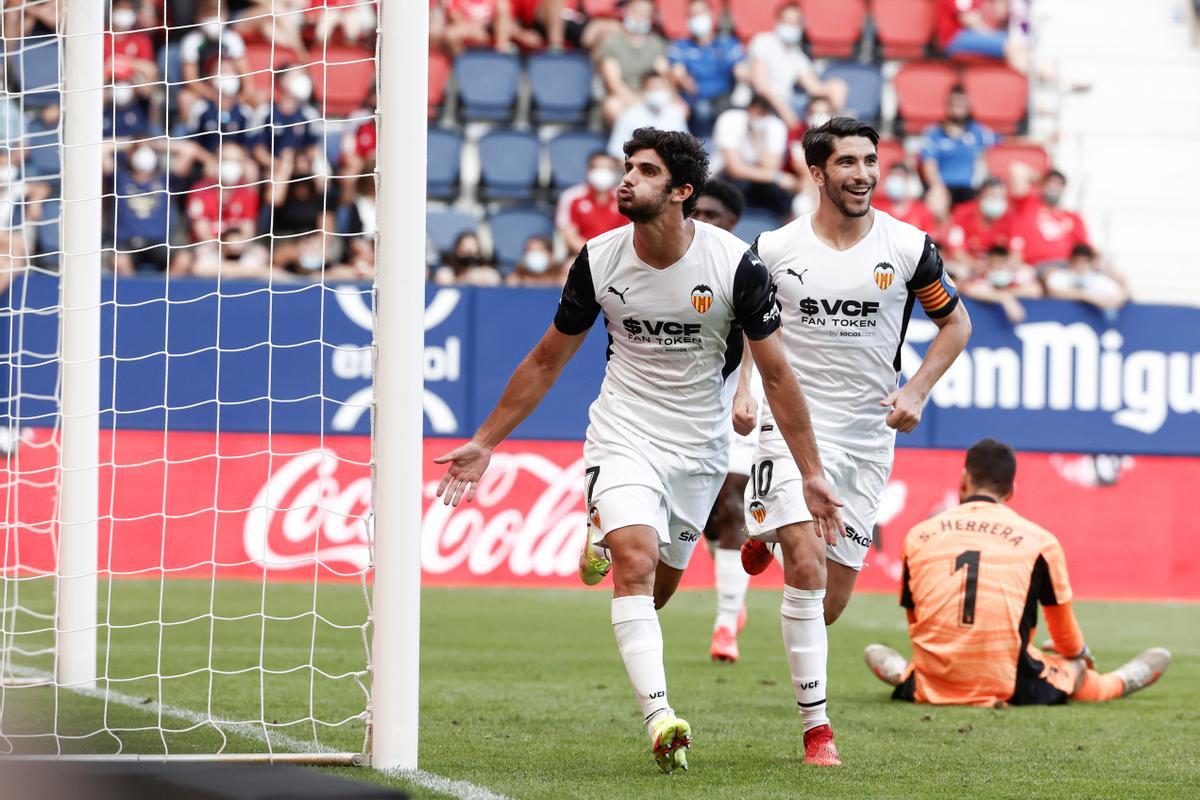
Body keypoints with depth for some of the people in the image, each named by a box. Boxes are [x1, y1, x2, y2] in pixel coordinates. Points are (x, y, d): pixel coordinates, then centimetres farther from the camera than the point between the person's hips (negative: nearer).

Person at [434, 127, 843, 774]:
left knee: (658, 585, 9)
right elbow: (546, 362, 6)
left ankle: (604, 547, 44)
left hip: (700, 444, 0)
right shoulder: (597, 261, -8)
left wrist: (811, 472, -7)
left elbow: (775, 373, -5)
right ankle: (660, 718, -29)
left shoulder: (736, 264, -14)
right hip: (623, 432, 0)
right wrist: (484, 442, 6)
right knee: (635, 564, -23)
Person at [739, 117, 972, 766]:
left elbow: (955, 324, 11)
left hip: (868, 433, 2)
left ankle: (774, 538, 43)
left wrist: (916, 392, -2)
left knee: (831, 601, 6)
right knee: (808, 569, -20)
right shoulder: (775, 249, -4)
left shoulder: (909, 248, -3)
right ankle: (816, 729, -13)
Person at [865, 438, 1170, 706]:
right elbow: (1065, 634, 17)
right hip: (1006, 688, -1)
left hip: (933, 688, 1)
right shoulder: (1039, 541, 4)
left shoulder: (918, 536, 9)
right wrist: (1082, 658, 41)